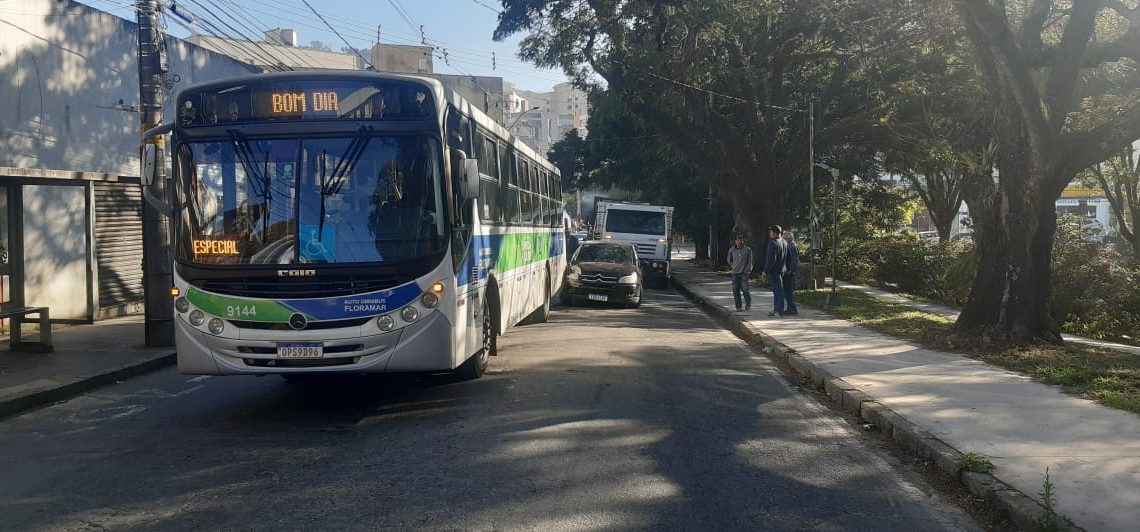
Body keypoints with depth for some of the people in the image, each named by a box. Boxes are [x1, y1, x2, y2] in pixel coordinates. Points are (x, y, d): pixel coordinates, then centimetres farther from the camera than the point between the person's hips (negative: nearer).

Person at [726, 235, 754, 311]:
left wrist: (746, 270, -6)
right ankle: (738, 307, 8)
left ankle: (748, 304, 14)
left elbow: (750, 262, 0)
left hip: (744, 273, -3)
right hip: (735, 273, 3)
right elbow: (729, 261, 20)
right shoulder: (731, 250, 4)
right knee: (736, 290, 0)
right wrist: (734, 267, 10)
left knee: (745, 289, -8)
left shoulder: (748, 250, -2)